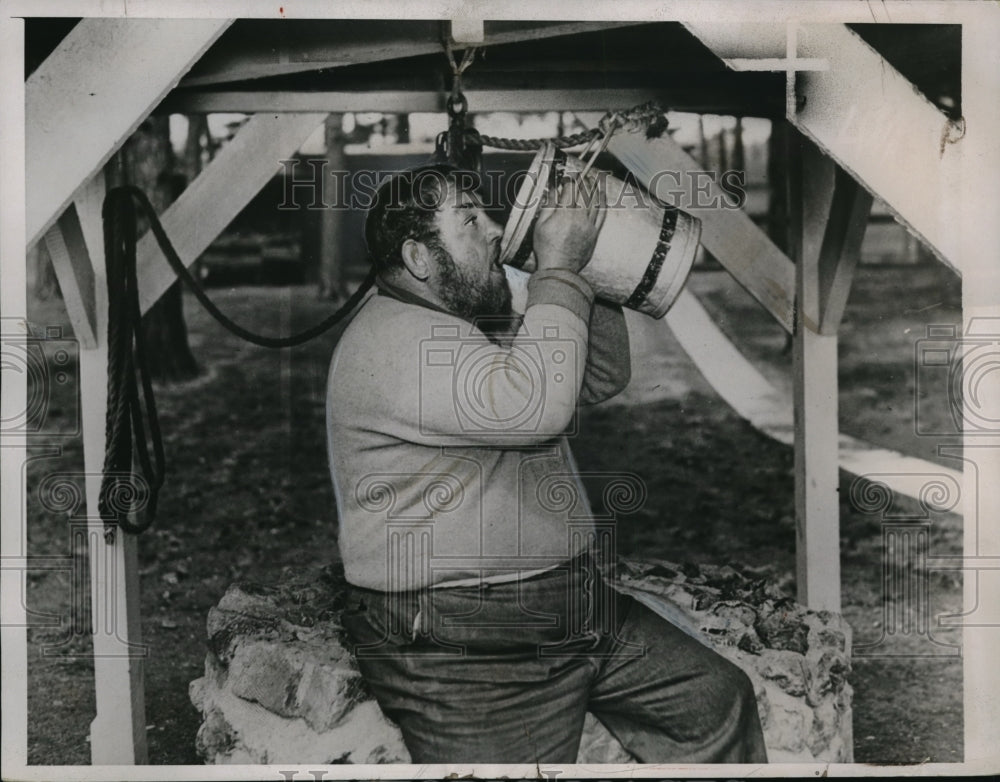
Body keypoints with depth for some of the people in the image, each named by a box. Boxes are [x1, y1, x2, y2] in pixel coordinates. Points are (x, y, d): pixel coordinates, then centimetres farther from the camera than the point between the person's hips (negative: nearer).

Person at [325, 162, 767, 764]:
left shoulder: (489, 320, 15)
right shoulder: (392, 341, -19)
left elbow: (603, 379, 20)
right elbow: (536, 406, -31)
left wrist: (588, 270, 6)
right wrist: (559, 269, -20)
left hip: (576, 604, 10)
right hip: (460, 647, -10)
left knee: (717, 701, 11)